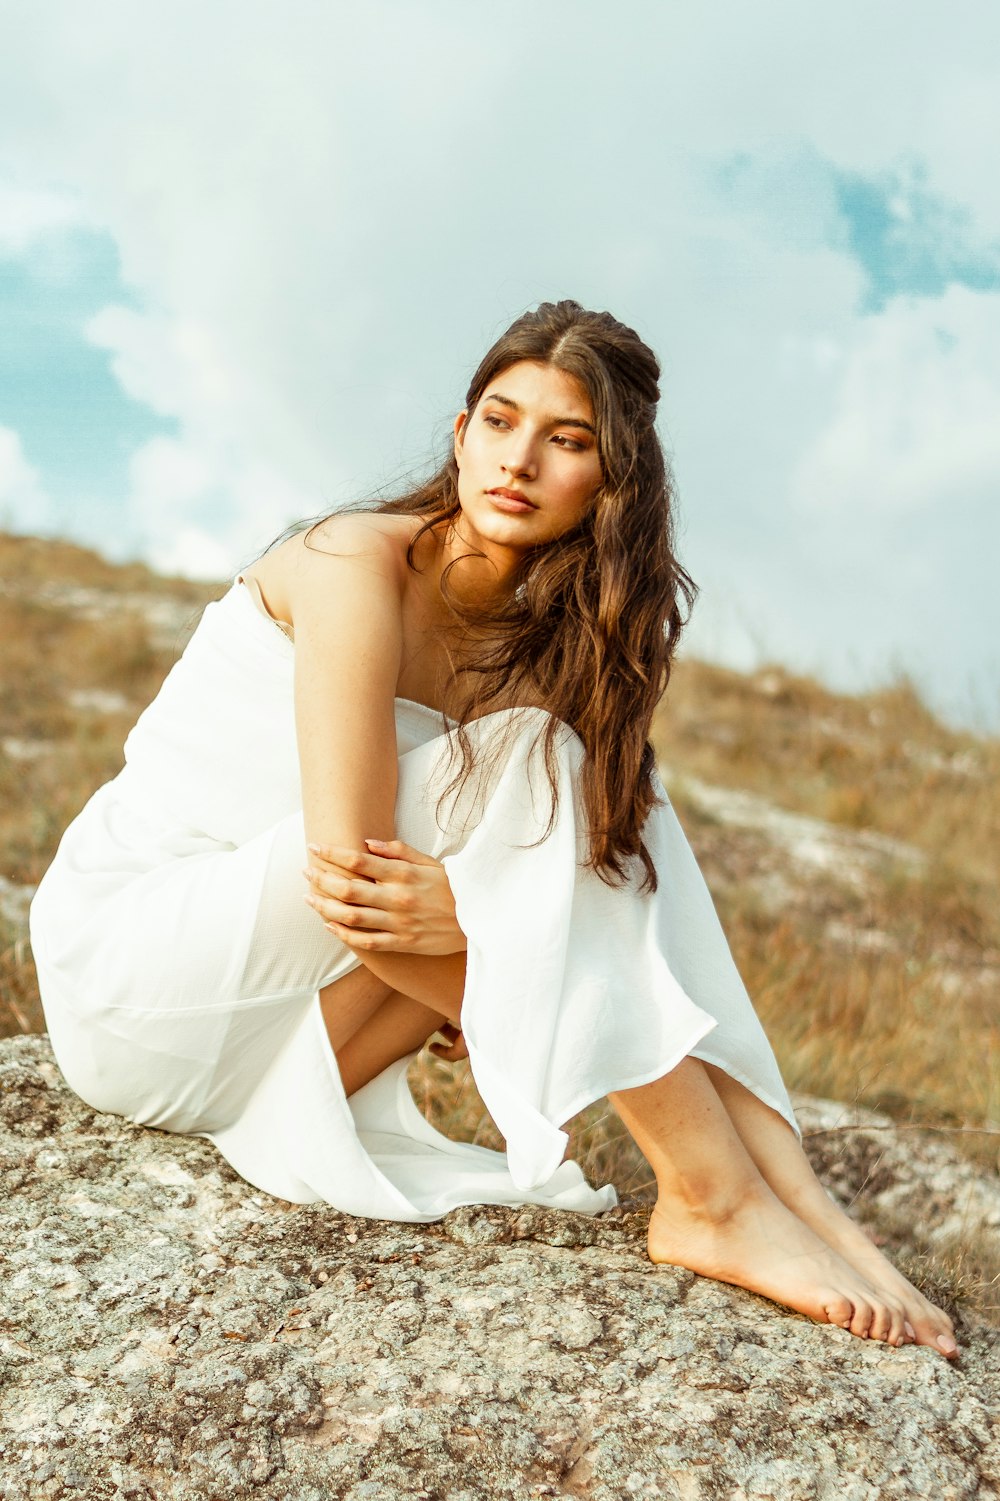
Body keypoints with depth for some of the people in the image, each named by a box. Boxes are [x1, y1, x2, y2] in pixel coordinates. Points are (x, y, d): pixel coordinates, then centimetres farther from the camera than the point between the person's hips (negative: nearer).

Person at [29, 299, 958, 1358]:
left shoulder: (537, 634, 3)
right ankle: (714, 1203, -23)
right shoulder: (360, 567, -18)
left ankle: (799, 1200, -19)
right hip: (129, 950, -6)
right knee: (529, 777, -24)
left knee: (607, 824, -11)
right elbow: (353, 871, -26)